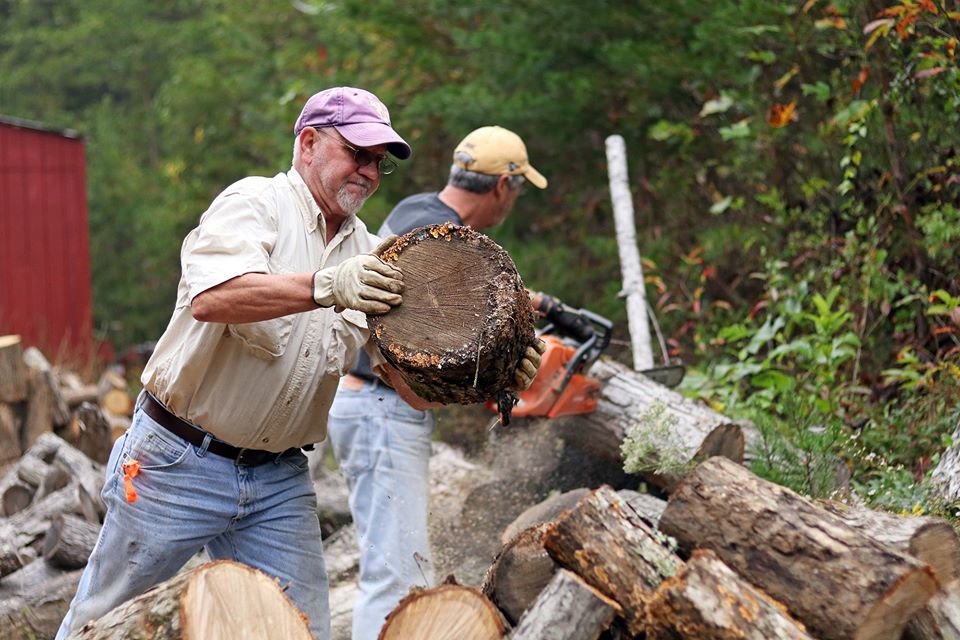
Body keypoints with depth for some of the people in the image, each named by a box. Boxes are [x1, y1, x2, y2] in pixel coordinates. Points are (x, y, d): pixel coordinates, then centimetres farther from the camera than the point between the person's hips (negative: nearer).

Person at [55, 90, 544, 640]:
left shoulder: (368, 257, 7)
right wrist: (325, 287, -43)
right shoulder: (256, 203, -9)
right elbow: (211, 299, -29)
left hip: (280, 481, 5)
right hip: (181, 464, -5)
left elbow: (417, 386, 1)